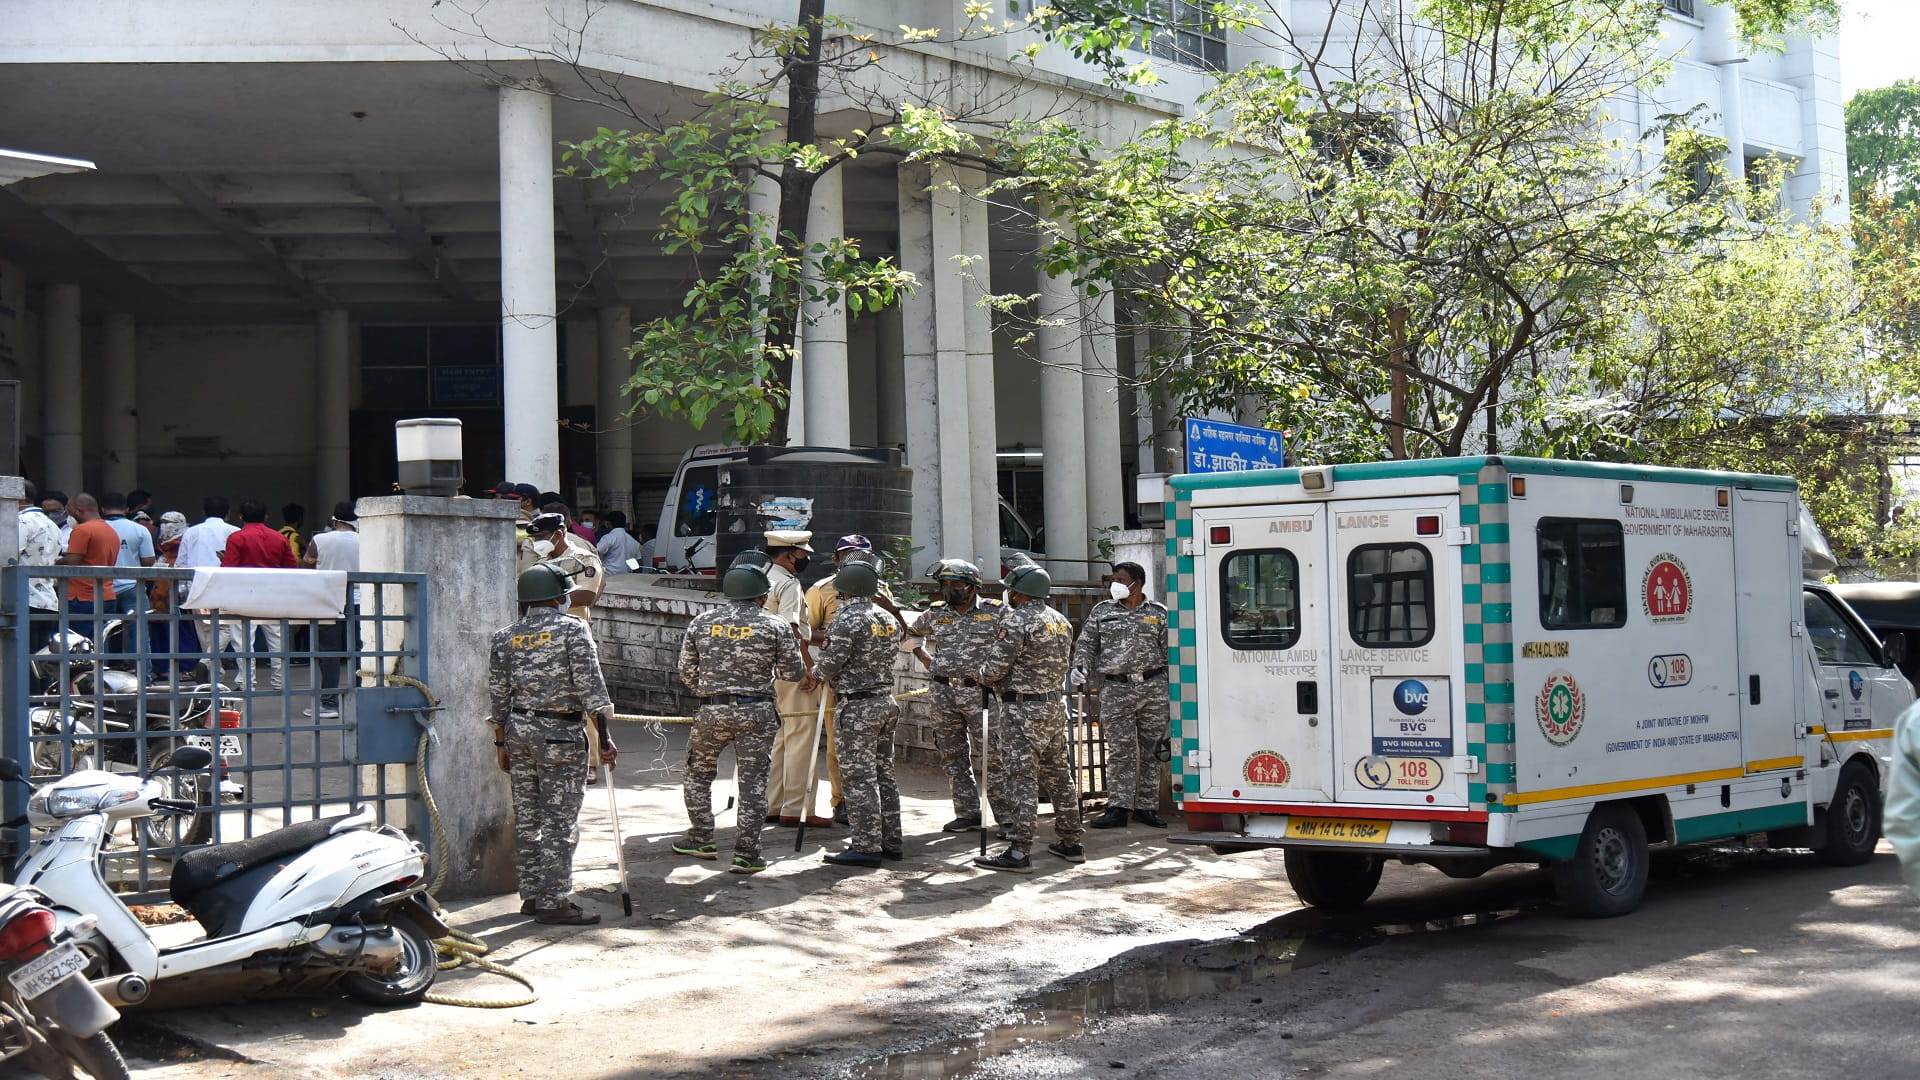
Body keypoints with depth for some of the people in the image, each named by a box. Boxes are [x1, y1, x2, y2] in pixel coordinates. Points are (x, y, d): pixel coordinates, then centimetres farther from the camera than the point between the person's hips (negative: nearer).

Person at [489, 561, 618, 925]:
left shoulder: (503, 638, 7)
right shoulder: (572, 630, -8)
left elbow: (498, 696, 10)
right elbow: (590, 687, -11)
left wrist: (502, 743, 18)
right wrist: (603, 737, -7)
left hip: (519, 731, 6)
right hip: (561, 734, -6)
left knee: (526, 819, 12)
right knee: (559, 822, -2)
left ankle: (532, 895, 19)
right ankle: (554, 902, -2)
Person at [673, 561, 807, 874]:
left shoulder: (701, 622, 5)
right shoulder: (776, 625, -1)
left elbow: (687, 673, 9)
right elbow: (793, 673, 2)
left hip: (711, 711, 2)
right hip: (756, 713, -2)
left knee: (699, 772, 21)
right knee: (753, 782, 3)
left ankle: (701, 839, 27)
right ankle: (746, 854, 2)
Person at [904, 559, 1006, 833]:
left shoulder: (995, 611, -2)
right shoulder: (935, 613, 9)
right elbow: (910, 632, 26)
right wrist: (924, 657, 11)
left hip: (980, 693, -4)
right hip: (943, 692, 4)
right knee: (953, 756, 7)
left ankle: (1006, 814, 0)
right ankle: (967, 813, 15)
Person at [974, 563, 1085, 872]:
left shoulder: (1016, 622, -14)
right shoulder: (1061, 621, 12)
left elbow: (994, 669, -15)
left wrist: (982, 675, 6)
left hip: (1023, 710, -8)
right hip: (1056, 704, 8)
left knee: (1021, 779, -7)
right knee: (1059, 775, 15)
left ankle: (1019, 852, -8)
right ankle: (1071, 843, 22)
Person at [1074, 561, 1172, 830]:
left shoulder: (1158, 613, 9)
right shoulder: (1101, 611, 12)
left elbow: (1169, 652, 9)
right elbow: (1086, 644, 11)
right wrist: (1080, 668, -7)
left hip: (1153, 688, 0)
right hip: (1116, 690, 0)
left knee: (1150, 750, 3)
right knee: (1120, 750, -4)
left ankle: (1145, 807, 10)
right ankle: (1118, 808, -2)